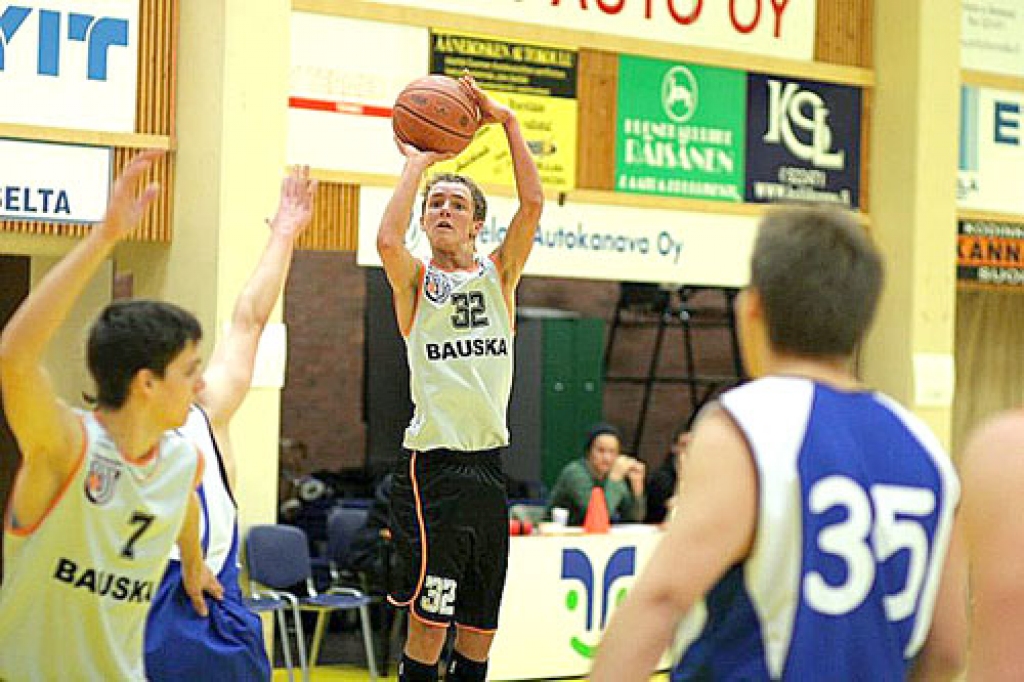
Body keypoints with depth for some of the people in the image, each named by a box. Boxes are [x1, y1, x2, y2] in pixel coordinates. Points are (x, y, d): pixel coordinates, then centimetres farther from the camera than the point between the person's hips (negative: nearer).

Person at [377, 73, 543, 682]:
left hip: (489, 466, 4)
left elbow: (533, 205, -2)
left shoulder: (498, 274, 12)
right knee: (429, 621, -5)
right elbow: (388, 240, -20)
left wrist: (508, 123, -5)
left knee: (480, 628, 10)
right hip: (434, 467, -4)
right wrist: (416, 163, -10)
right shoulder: (415, 280, 3)